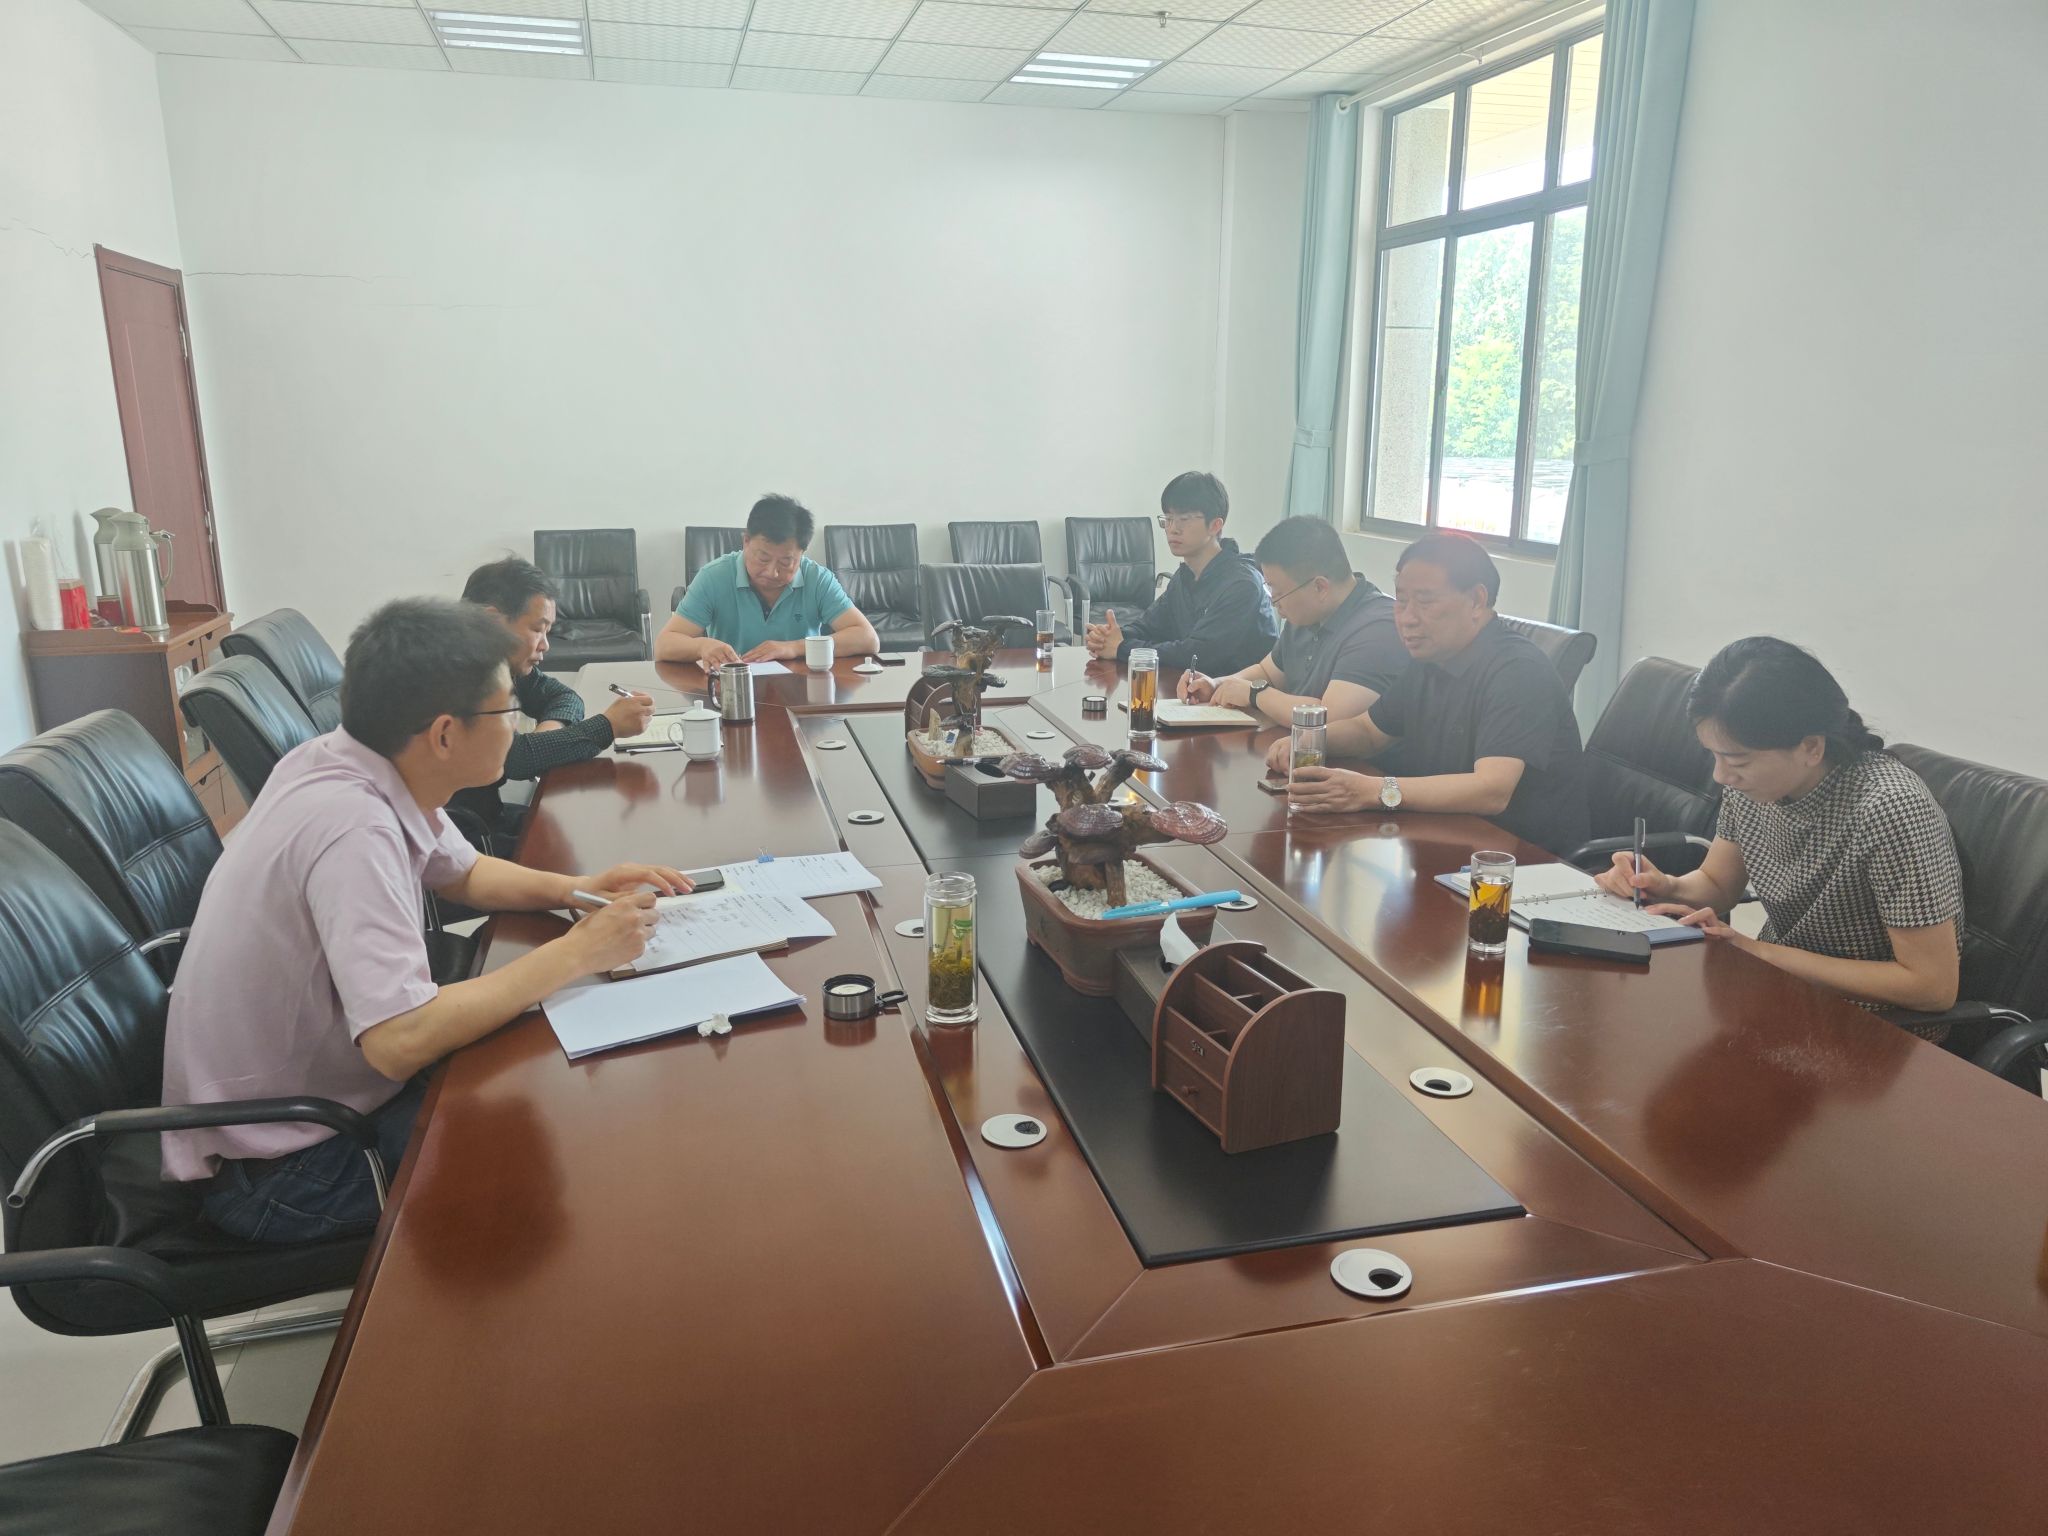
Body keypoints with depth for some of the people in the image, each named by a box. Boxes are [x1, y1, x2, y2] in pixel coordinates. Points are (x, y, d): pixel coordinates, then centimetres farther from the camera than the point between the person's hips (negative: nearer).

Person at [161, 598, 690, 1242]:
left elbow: (463, 872, 14)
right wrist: (577, 953, -29)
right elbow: (401, 1040, -38)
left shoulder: (356, 766, -4)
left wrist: (577, 888, -4)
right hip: (275, 1173, -8)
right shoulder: (352, 826, -32)